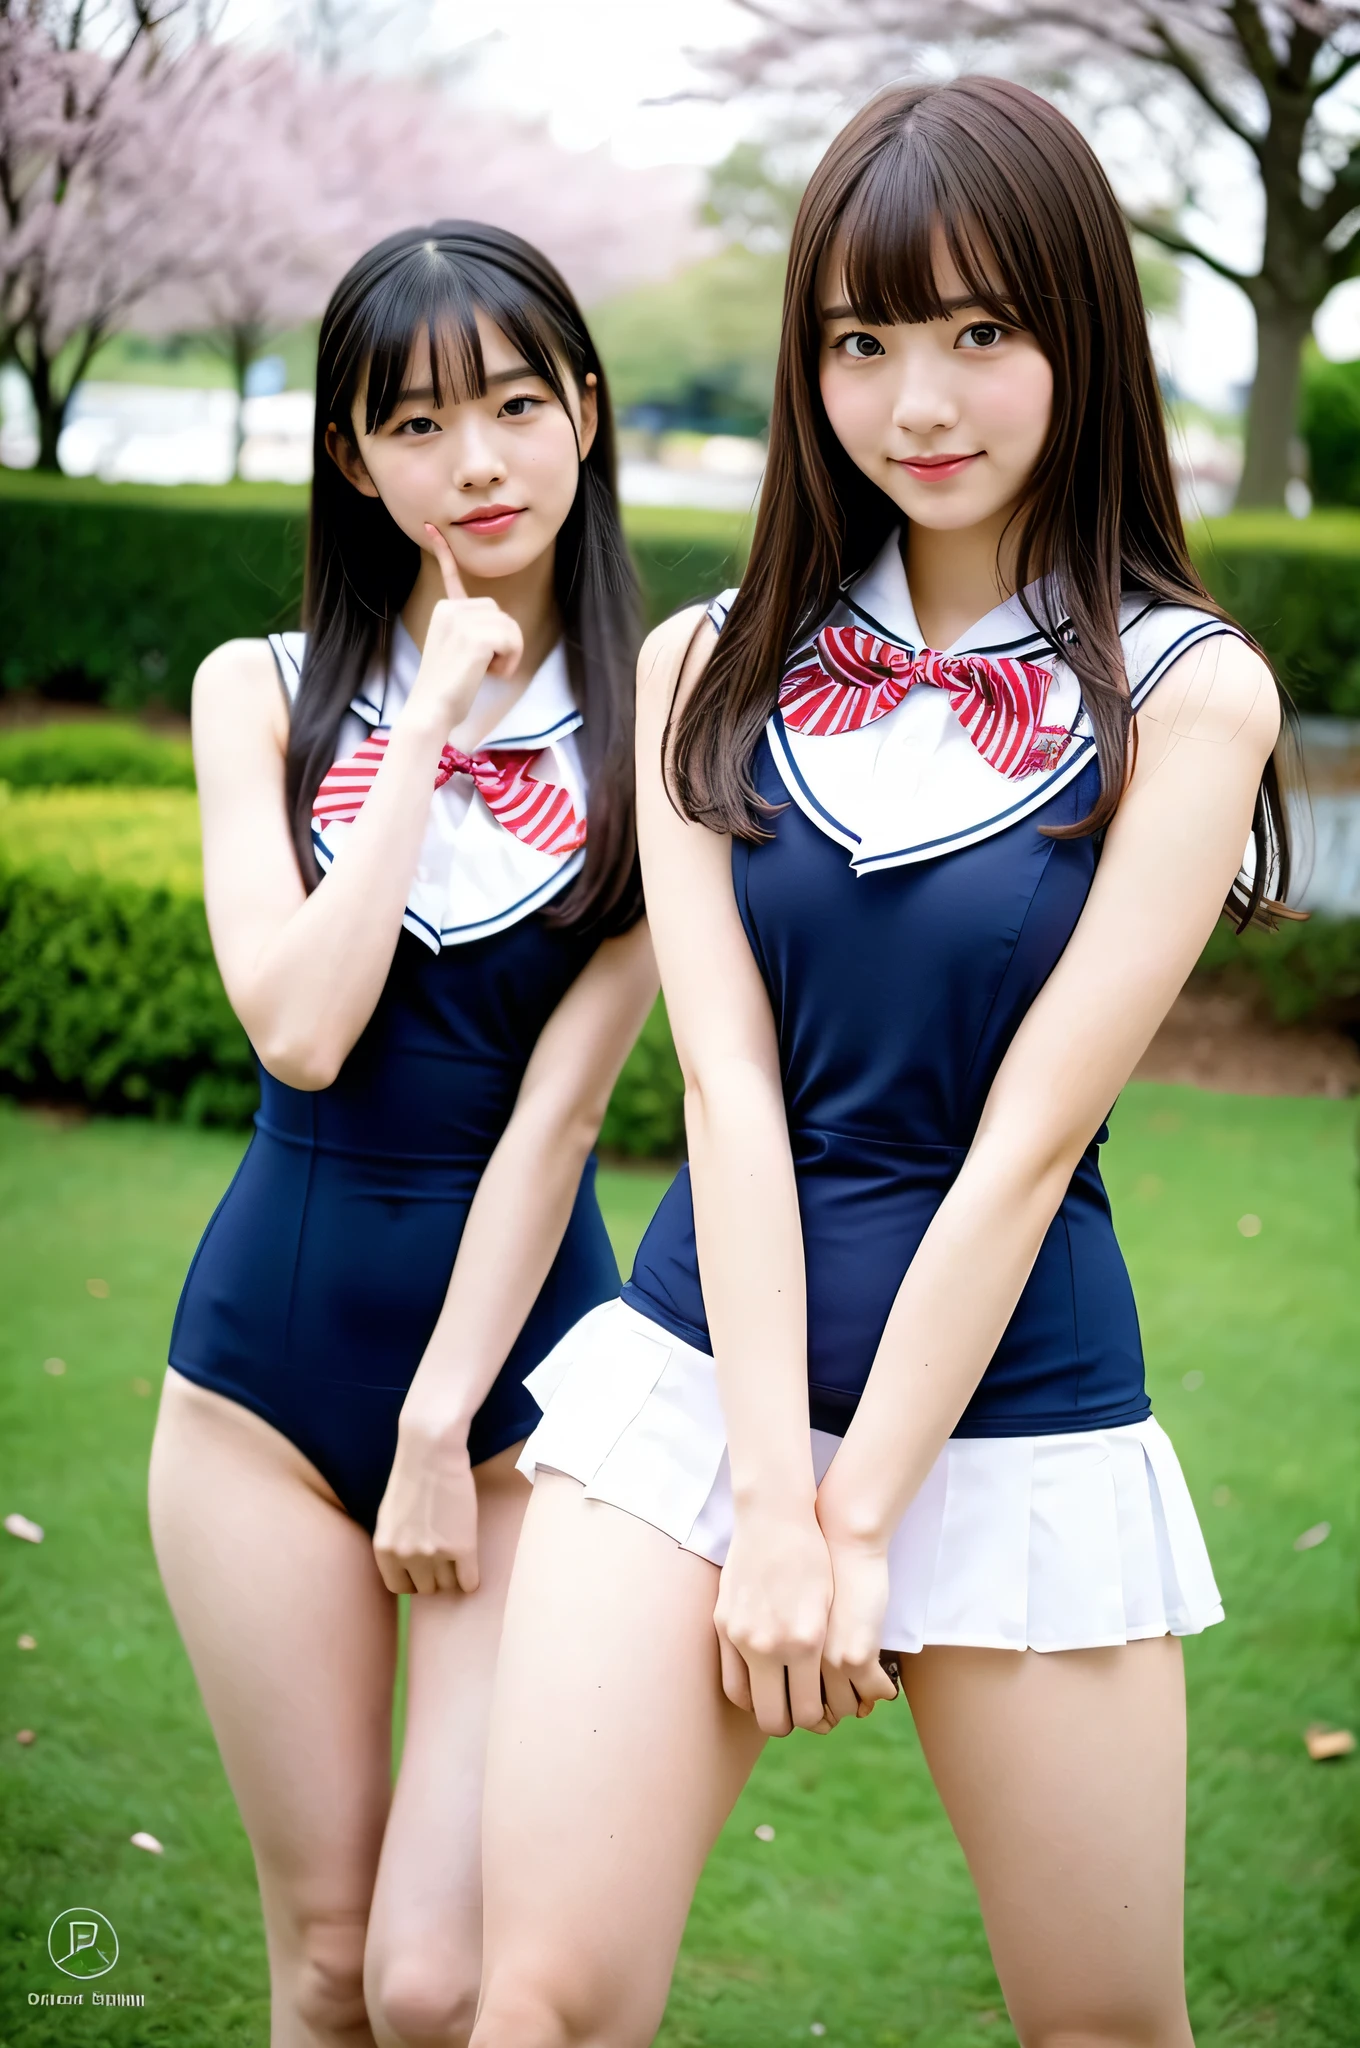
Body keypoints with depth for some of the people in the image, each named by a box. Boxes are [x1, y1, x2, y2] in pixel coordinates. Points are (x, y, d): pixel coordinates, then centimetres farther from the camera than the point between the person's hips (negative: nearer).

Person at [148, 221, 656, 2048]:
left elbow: (562, 1099, -9)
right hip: (270, 1357, 2)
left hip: (526, 1361, -2)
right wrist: (437, 712, -11)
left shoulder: (654, 720, -5)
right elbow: (300, 1029, -13)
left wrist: (440, 1429, -11)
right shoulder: (266, 694, 2)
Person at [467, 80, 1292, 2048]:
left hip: (1014, 1415, -1)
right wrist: (768, 1493, -12)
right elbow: (729, 1087, -4)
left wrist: (858, 1518, -12)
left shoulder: (1189, 695, -4)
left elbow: (1027, 1134, -10)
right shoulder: (712, 671, 5)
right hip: (701, 1370, 2)